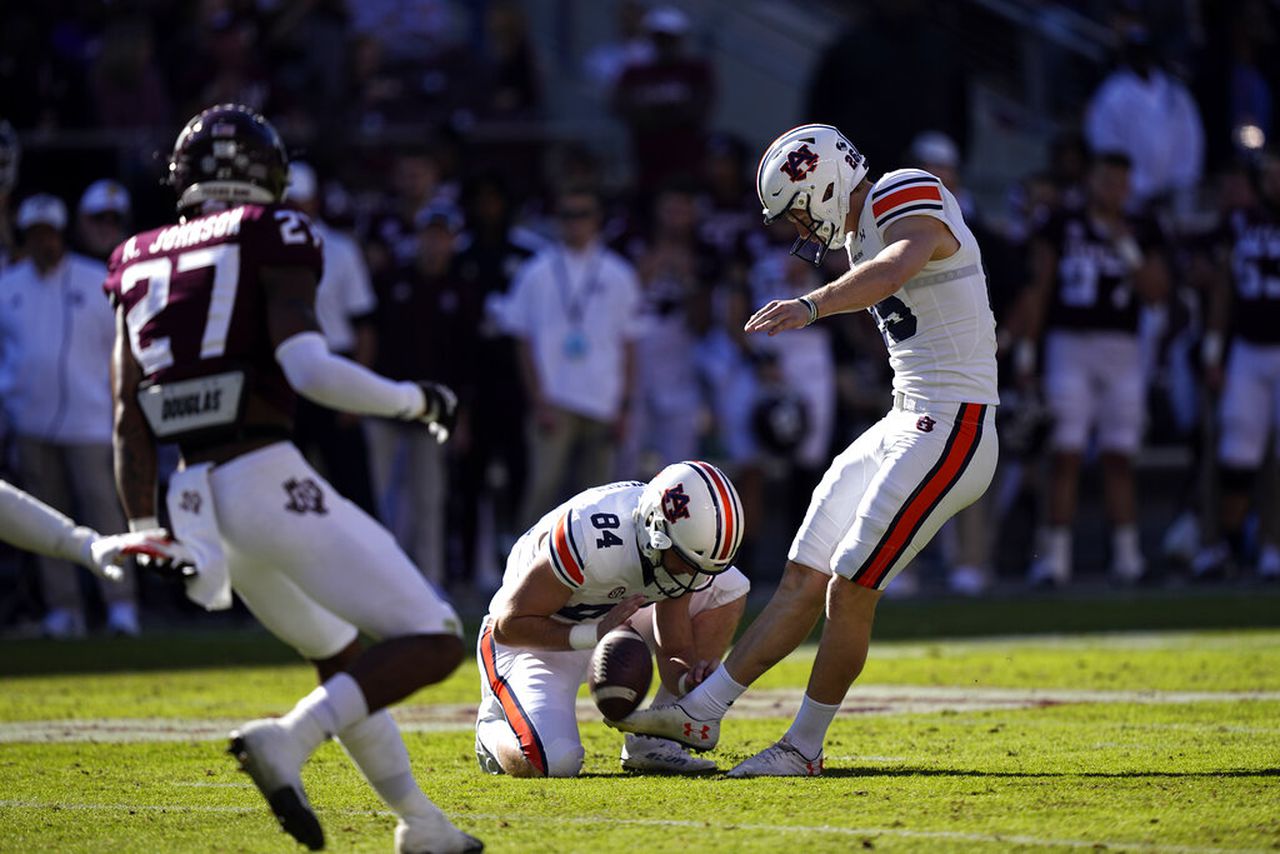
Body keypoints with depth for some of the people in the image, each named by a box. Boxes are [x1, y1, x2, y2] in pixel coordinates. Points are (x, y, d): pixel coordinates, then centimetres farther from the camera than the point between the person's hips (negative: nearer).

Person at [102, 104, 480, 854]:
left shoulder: (141, 265, 15)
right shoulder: (271, 240, -3)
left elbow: (129, 420, 12)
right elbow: (307, 369, -17)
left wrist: (143, 535, 17)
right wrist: (415, 400, -3)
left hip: (197, 498, 8)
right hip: (268, 478, -8)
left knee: (341, 655, 25)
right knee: (433, 641, -4)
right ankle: (290, 739, -22)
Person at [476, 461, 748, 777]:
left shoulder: (681, 553, -16)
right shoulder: (589, 538, -36)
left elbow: (674, 652, -7)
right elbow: (508, 625, -27)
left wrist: (689, 681, -31)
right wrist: (596, 634, -38)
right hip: (536, 638, -6)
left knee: (729, 588, -5)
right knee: (553, 763, -30)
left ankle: (651, 740, -2)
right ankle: (494, 727, 9)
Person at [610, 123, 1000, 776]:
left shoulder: (910, 207, -16)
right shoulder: (861, 229, 14)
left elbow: (895, 267, -40)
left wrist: (810, 306, -55)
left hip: (950, 430, -10)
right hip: (907, 422, 10)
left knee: (850, 589, -9)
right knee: (803, 581, 9)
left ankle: (804, 746, 1)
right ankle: (702, 711, 12)